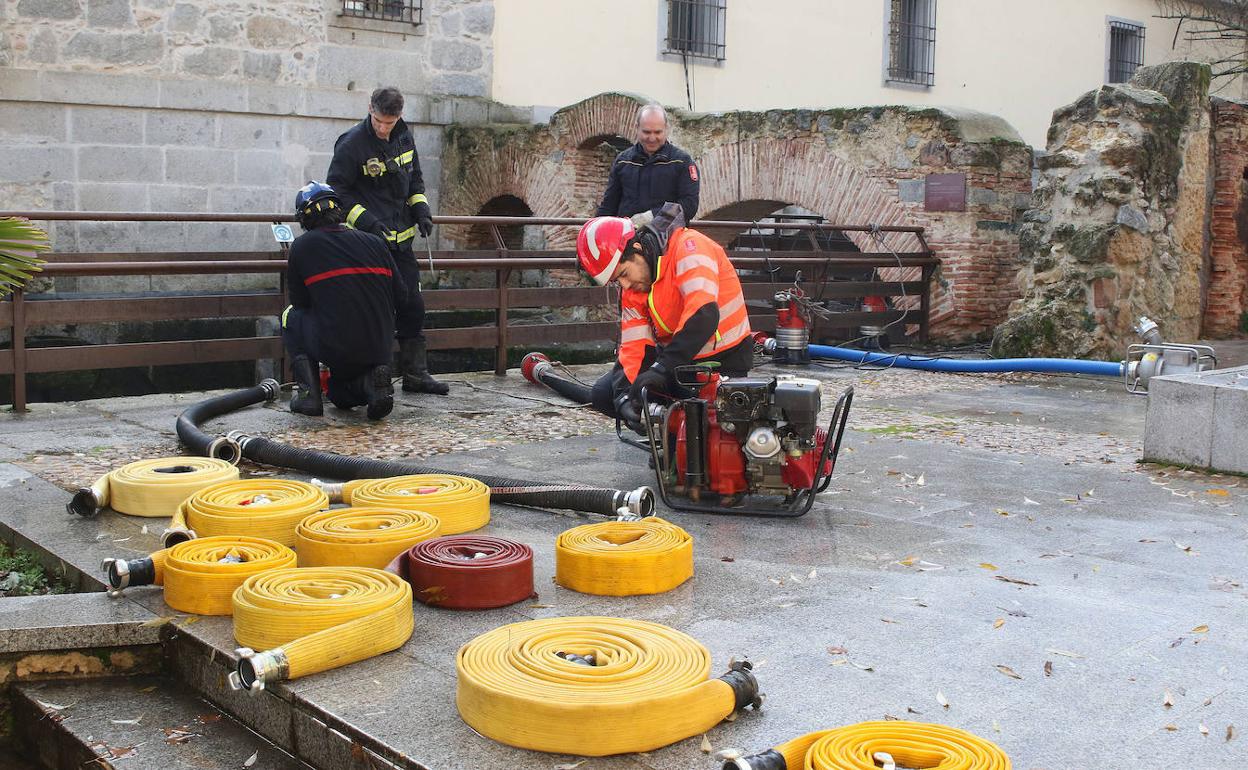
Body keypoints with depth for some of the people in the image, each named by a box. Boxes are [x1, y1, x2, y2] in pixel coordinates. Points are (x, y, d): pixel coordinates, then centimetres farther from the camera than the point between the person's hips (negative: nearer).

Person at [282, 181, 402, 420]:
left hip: (335, 346, -4)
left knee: (292, 316, 25)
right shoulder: (375, 242, 7)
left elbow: (299, 302, 8)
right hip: (380, 349, 4)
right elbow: (400, 294, 10)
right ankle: (371, 380, -4)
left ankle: (308, 392, 10)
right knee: (342, 397, 31)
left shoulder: (302, 246, 0)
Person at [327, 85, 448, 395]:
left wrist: (421, 211, 5)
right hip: (368, 241, -6)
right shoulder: (352, 144, -13)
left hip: (400, 240, 6)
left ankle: (415, 373, 17)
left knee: (412, 306, 8)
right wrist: (366, 222, -20)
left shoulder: (404, 137, 6)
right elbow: (337, 191, -10)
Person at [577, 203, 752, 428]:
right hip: (674, 360, 7)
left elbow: (704, 315, -35)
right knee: (603, 393, -1)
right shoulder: (631, 291, 0)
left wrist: (662, 367, -38)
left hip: (725, 361, -7)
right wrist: (625, 396, -24)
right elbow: (634, 347, -6)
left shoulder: (688, 246, -23)